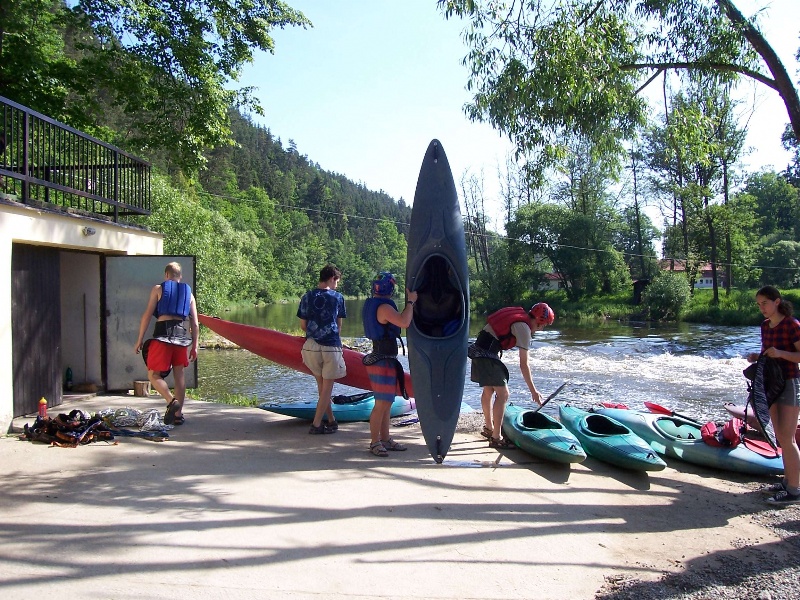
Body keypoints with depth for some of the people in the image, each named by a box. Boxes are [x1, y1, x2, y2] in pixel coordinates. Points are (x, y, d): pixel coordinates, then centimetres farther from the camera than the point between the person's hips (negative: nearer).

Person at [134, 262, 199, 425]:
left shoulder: (158, 289, 8)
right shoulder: (189, 293, 17)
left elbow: (147, 315, 0)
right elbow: (195, 323, 12)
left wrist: (140, 339, 2)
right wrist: (194, 346, 16)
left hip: (163, 333, -4)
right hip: (182, 334, 4)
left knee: (153, 374, 3)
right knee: (179, 373, 12)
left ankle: (171, 401, -21)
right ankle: (178, 414, 12)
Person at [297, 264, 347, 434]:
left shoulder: (307, 297, 5)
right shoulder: (337, 297, -1)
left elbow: (303, 325, 7)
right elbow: (339, 325, 8)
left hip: (311, 346, 4)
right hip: (331, 346, -4)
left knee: (321, 385, 16)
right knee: (327, 387, 5)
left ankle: (331, 421, 23)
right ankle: (316, 424, 4)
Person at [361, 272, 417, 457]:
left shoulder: (372, 304, 14)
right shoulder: (384, 307, -18)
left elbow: (399, 319, 24)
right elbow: (404, 322, -31)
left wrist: (408, 304, 17)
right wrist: (410, 301, -18)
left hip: (379, 358, 11)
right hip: (384, 360, -11)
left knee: (386, 402, 16)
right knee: (382, 404, -5)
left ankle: (385, 439, 25)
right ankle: (375, 442, 3)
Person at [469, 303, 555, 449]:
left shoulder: (518, 315, 14)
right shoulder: (524, 328, -12)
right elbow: (523, 365, -13)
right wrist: (533, 391, -7)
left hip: (478, 349, 10)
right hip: (487, 354, -10)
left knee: (488, 390, 22)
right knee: (503, 393, -7)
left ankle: (489, 428, 36)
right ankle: (496, 438, -4)